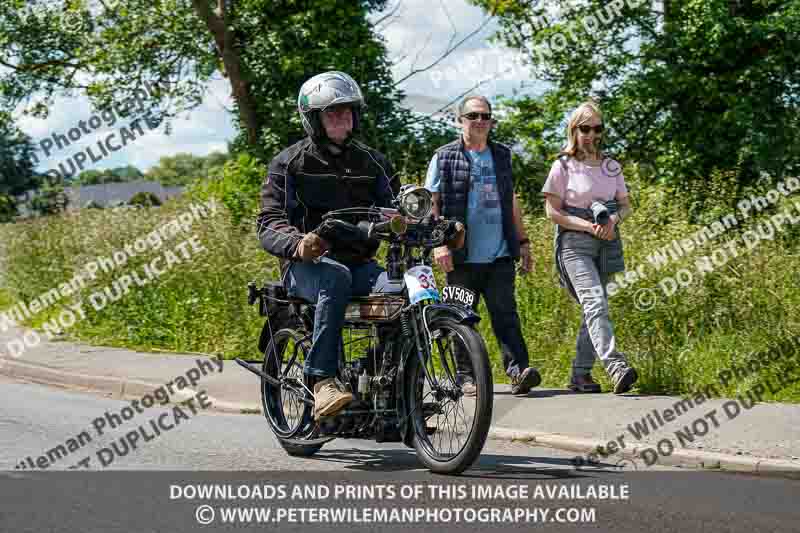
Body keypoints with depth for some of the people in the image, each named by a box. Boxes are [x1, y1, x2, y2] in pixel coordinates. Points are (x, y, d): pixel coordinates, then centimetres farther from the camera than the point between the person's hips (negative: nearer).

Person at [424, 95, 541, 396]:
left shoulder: (501, 156, 16)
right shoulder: (444, 158, 3)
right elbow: (432, 206, 1)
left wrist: (523, 242, 19)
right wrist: (438, 243, -11)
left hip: (500, 257, 2)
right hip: (462, 258, -2)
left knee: (506, 315, -7)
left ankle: (518, 371, -14)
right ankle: (466, 377, 11)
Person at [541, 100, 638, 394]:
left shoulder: (611, 167, 12)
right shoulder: (563, 166, -2)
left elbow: (626, 205, 15)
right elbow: (552, 212, -6)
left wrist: (613, 220, -8)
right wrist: (588, 226, -15)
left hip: (606, 243, 5)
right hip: (575, 243, -5)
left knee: (594, 307, 5)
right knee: (595, 301, -21)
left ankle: (580, 374, 13)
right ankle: (616, 367, -33)